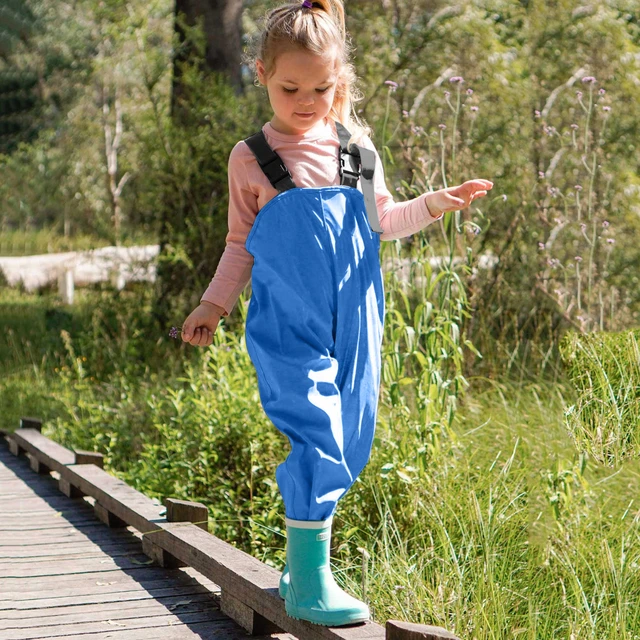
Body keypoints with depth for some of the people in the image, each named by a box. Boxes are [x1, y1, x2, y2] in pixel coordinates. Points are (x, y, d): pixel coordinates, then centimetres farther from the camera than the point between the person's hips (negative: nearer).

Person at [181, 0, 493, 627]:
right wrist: (212, 305, 3)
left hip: (353, 324, 4)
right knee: (315, 439, -15)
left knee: (346, 447, 7)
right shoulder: (251, 158, 2)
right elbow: (242, 245, 10)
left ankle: (304, 564, 22)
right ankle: (309, 586, -9)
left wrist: (435, 203, 3)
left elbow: (381, 220, 18)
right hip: (287, 327, -4)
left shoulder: (355, 146, 8)